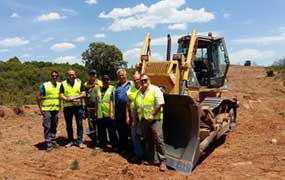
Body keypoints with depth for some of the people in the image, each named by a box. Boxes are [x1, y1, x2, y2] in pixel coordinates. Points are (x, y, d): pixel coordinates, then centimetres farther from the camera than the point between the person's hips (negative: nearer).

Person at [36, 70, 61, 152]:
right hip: (47, 109, -4)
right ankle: (48, 144, 3)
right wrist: (40, 108, -7)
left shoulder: (60, 85, 7)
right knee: (47, 127, -3)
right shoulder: (45, 85, -6)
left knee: (54, 126, 13)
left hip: (56, 109, 4)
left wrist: (60, 106, 10)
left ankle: (53, 141, 26)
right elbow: (38, 96, -5)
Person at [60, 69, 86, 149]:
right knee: (68, 125, 9)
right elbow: (61, 96, -4)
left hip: (78, 106, -1)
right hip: (67, 107, 1)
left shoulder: (79, 82, 4)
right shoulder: (63, 84, 5)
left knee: (79, 124, 0)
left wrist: (75, 97, -18)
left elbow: (83, 94, -4)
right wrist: (68, 99, -22)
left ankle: (80, 141, 9)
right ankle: (70, 141, 21)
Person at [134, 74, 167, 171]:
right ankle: (150, 159, 25)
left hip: (154, 119, -6)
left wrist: (152, 115, -18)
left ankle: (162, 161, 2)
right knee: (147, 141, 13)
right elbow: (136, 107, 21)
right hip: (143, 120, 6)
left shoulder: (155, 89, -5)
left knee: (158, 140, -7)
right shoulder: (138, 93, 15)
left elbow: (160, 103, -14)